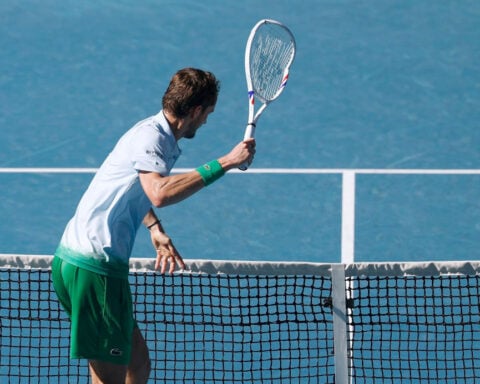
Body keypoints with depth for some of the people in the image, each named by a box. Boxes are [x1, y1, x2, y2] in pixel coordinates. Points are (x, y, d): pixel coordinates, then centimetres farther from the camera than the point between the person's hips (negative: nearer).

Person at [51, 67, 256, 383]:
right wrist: (224, 164, -31)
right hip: (93, 268, -10)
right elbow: (160, 193, -34)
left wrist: (155, 229, 19)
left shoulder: (161, 137, 16)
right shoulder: (150, 137, -14)